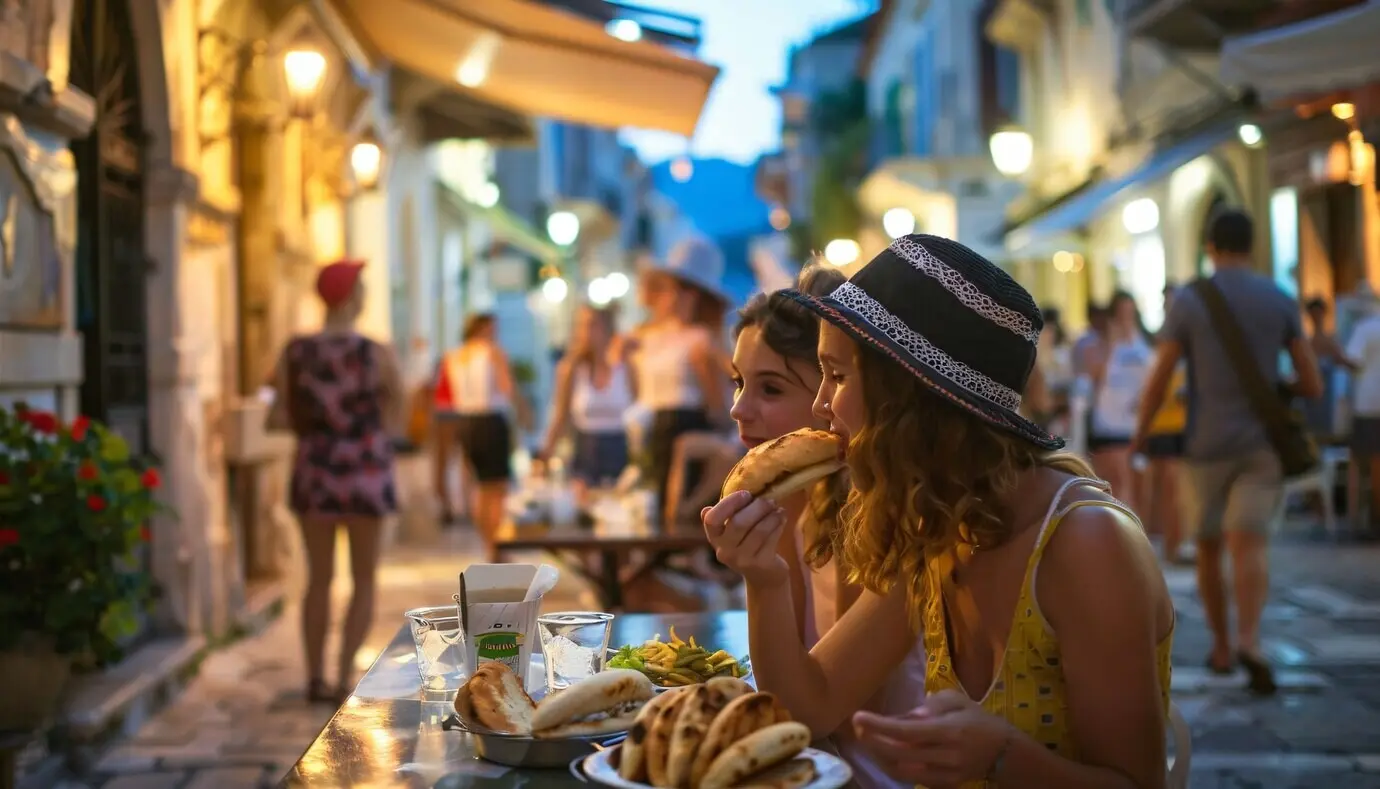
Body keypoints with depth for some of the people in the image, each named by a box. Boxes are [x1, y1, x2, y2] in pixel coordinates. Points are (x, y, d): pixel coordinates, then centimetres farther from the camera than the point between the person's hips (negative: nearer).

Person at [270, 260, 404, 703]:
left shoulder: (293, 353, -5)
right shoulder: (379, 355, -12)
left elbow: (289, 417, 4)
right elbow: (395, 421, -2)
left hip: (313, 473, 3)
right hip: (366, 475, -3)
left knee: (319, 580, 15)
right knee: (364, 581, 10)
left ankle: (315, 679, 16)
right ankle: (345, 679, 1)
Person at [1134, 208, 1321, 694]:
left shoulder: (1188, 302, -5)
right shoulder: (1281, 302, 2)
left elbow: (1157, 385, -8)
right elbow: (1312, 385, 3)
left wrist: (1141, 434, 10)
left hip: (1205, 445, -1)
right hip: (1262, 444, 1)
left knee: (1209, 546, 15)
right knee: (1250, 547, -6)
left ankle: (1221, 647, 25)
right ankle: (1249, 641, -30)